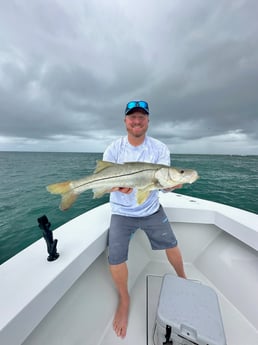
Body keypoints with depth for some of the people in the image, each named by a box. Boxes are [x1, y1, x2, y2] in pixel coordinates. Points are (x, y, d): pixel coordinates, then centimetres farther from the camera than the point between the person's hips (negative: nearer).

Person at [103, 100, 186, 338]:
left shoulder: (160, 148, -7)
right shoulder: (113, 149, -8)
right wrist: (118, 186, -33)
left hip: (152, 210, 2)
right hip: (122, 212, -1)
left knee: (172, 244, 15)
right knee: (116, 259, -4)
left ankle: (182, 278, 50)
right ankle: (124, 300, 31)